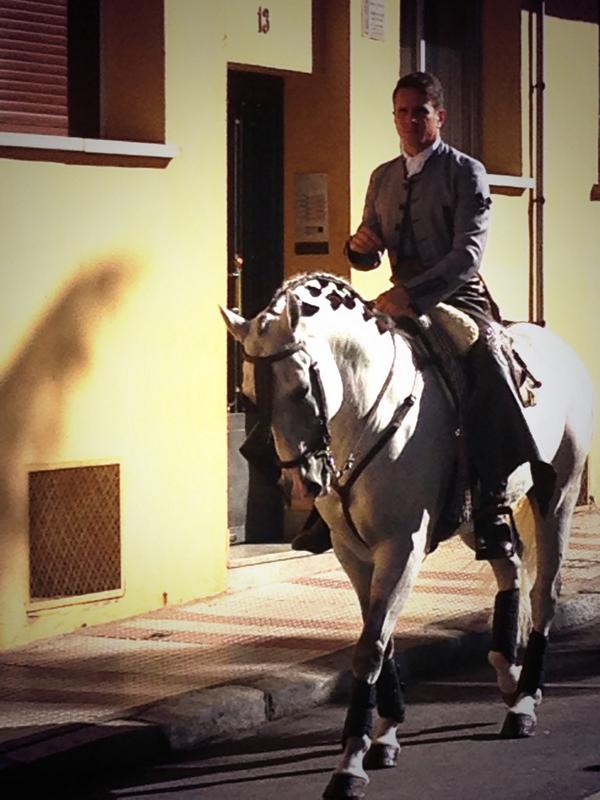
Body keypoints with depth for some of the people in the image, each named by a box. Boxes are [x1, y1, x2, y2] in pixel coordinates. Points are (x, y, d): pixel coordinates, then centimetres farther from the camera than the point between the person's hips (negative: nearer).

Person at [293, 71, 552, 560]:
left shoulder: (466, 172, -4)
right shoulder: (383, 179, 14)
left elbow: (469, 252, -16)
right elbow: (368, 259, 21)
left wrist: (413, 295, -29)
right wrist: (360, 246, -5)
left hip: (459, 298, -6)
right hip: (402, 302, 6)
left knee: (487, 365, -34)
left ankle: (493, 505, -34)